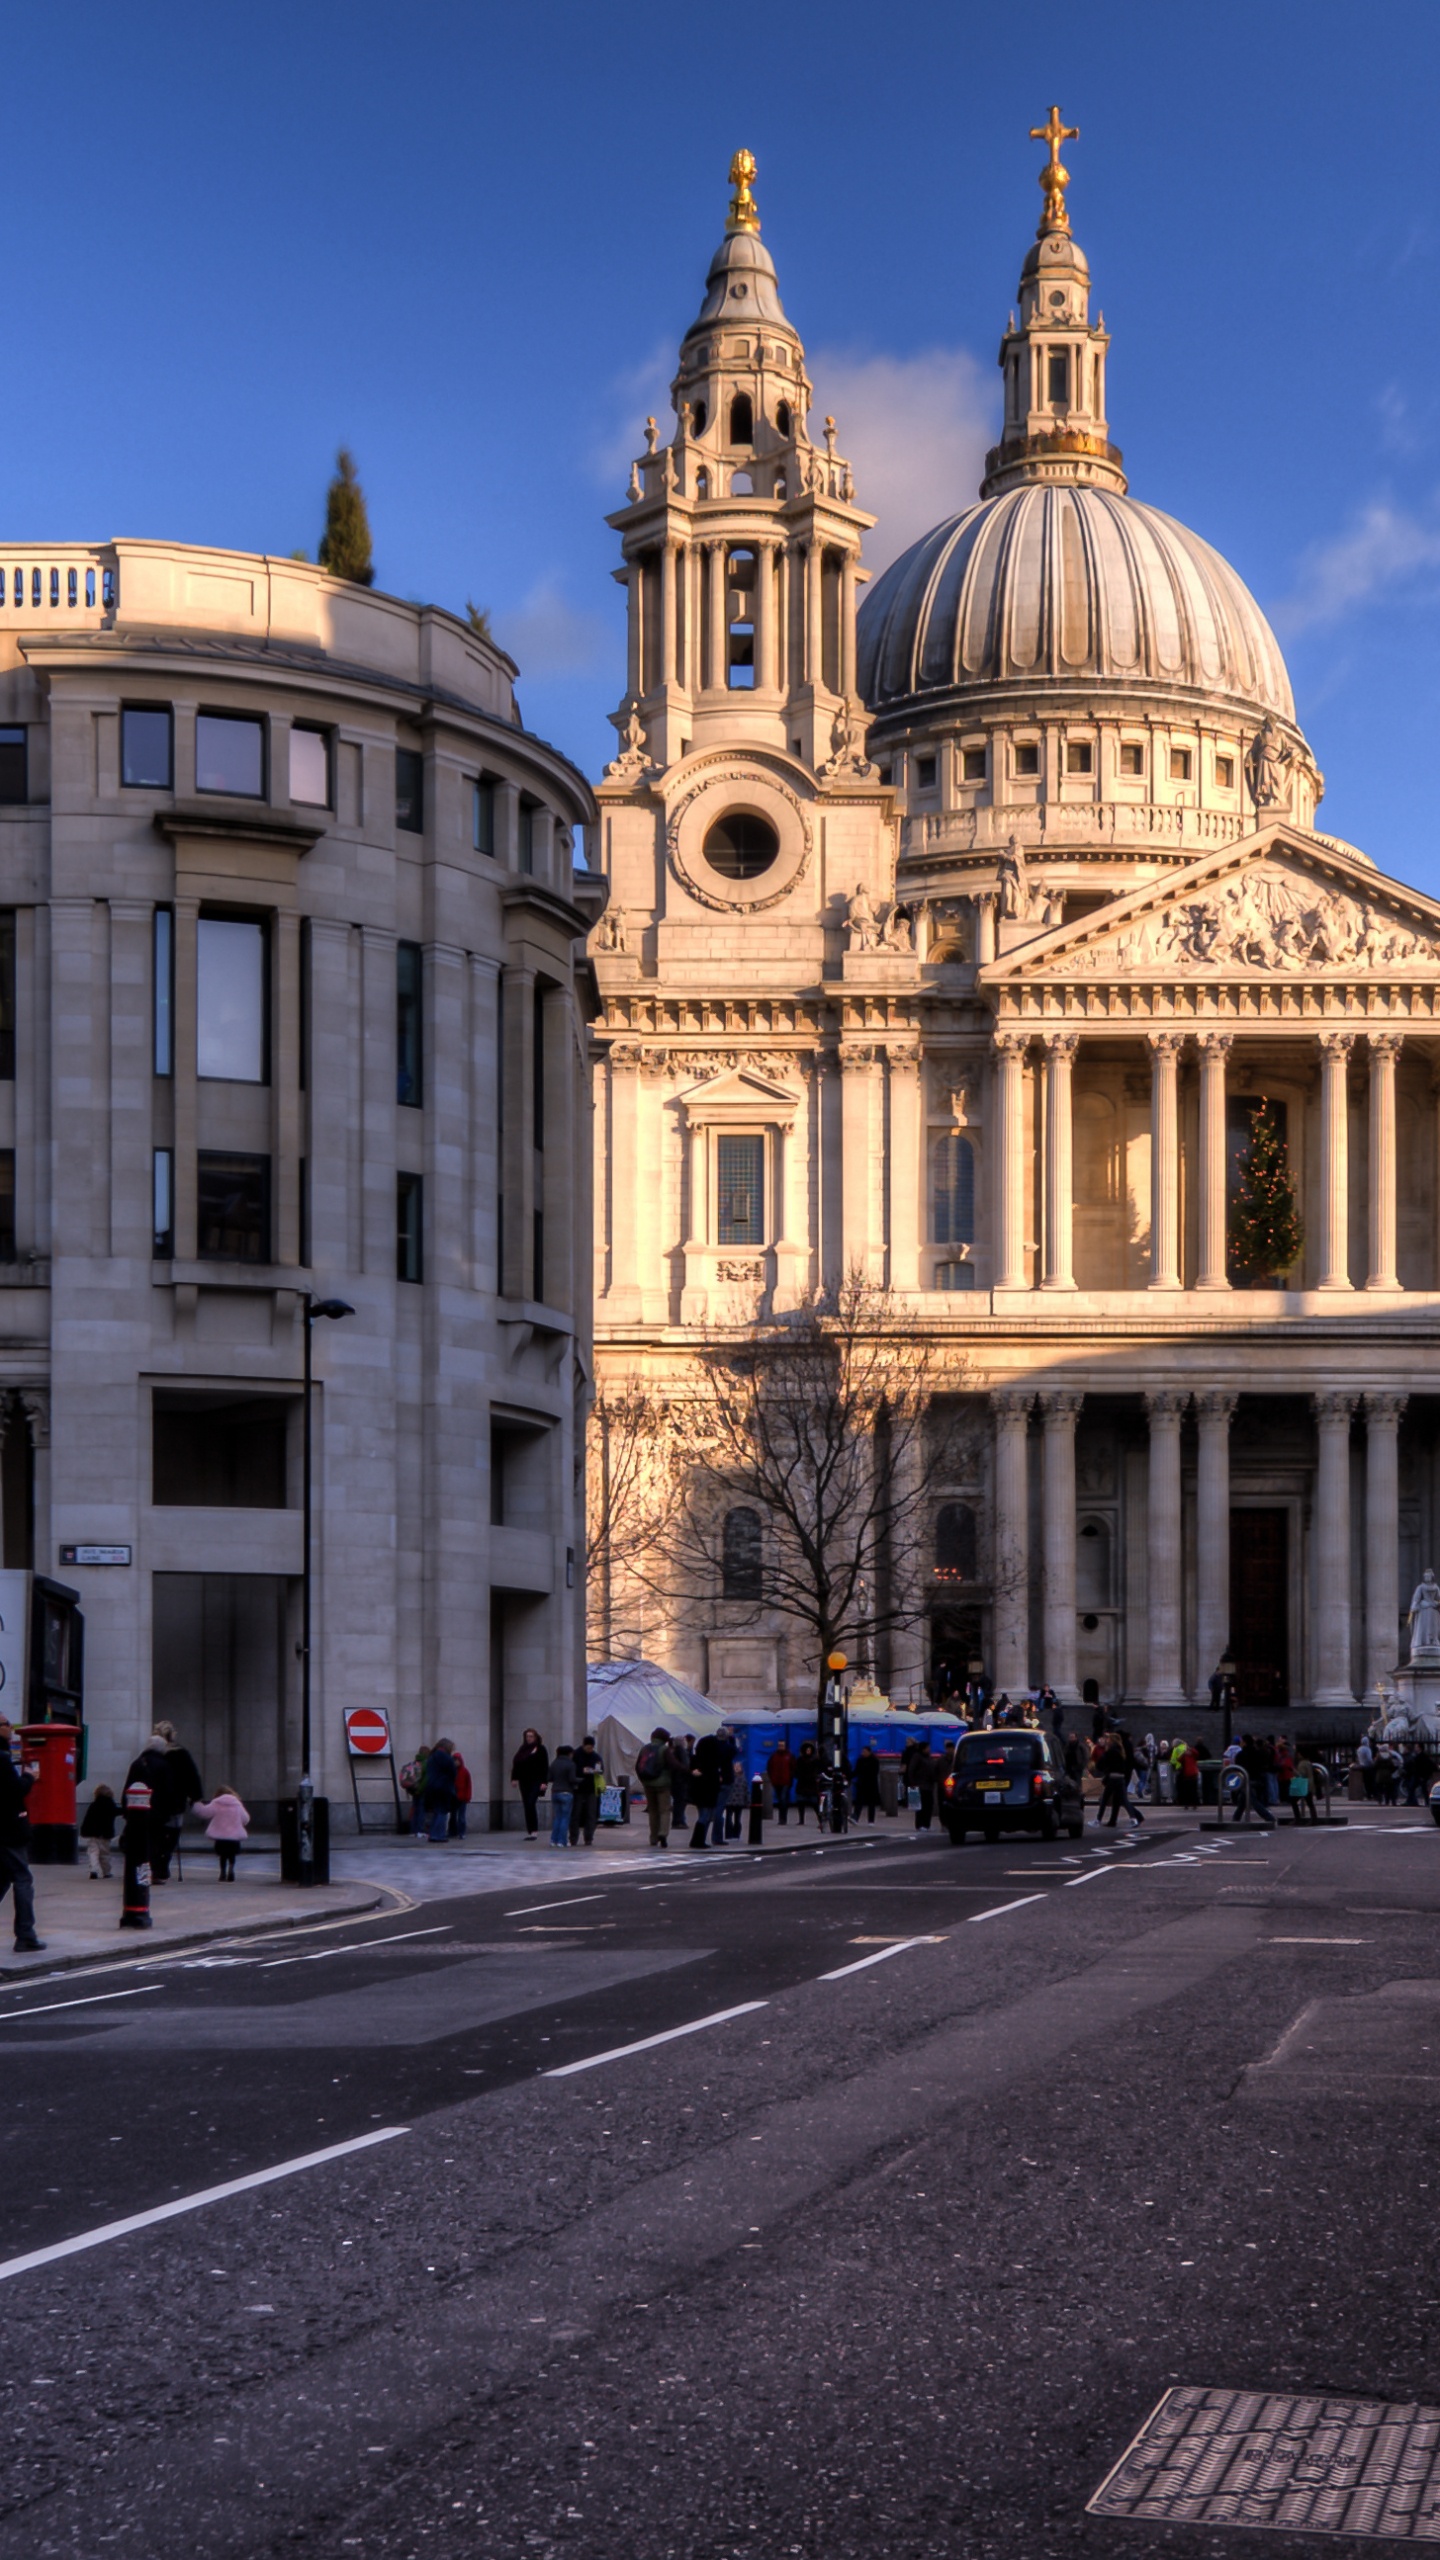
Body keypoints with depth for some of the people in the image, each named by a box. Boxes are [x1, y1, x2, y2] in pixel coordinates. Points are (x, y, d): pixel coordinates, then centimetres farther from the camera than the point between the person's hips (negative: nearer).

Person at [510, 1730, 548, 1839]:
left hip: (536, 1781, -6)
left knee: (531, 1804, -16)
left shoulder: (540, 1749, 0)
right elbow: (516, 1764, 12)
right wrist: (514, 1778, 1)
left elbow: (545, 1766, -5)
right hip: (524, 1781, 6)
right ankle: (529, 1831, 10)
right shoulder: (523, 1749, 14)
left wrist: (543, 1782, -13)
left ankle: (534, 1831, -14)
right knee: (527, 1806, 5)